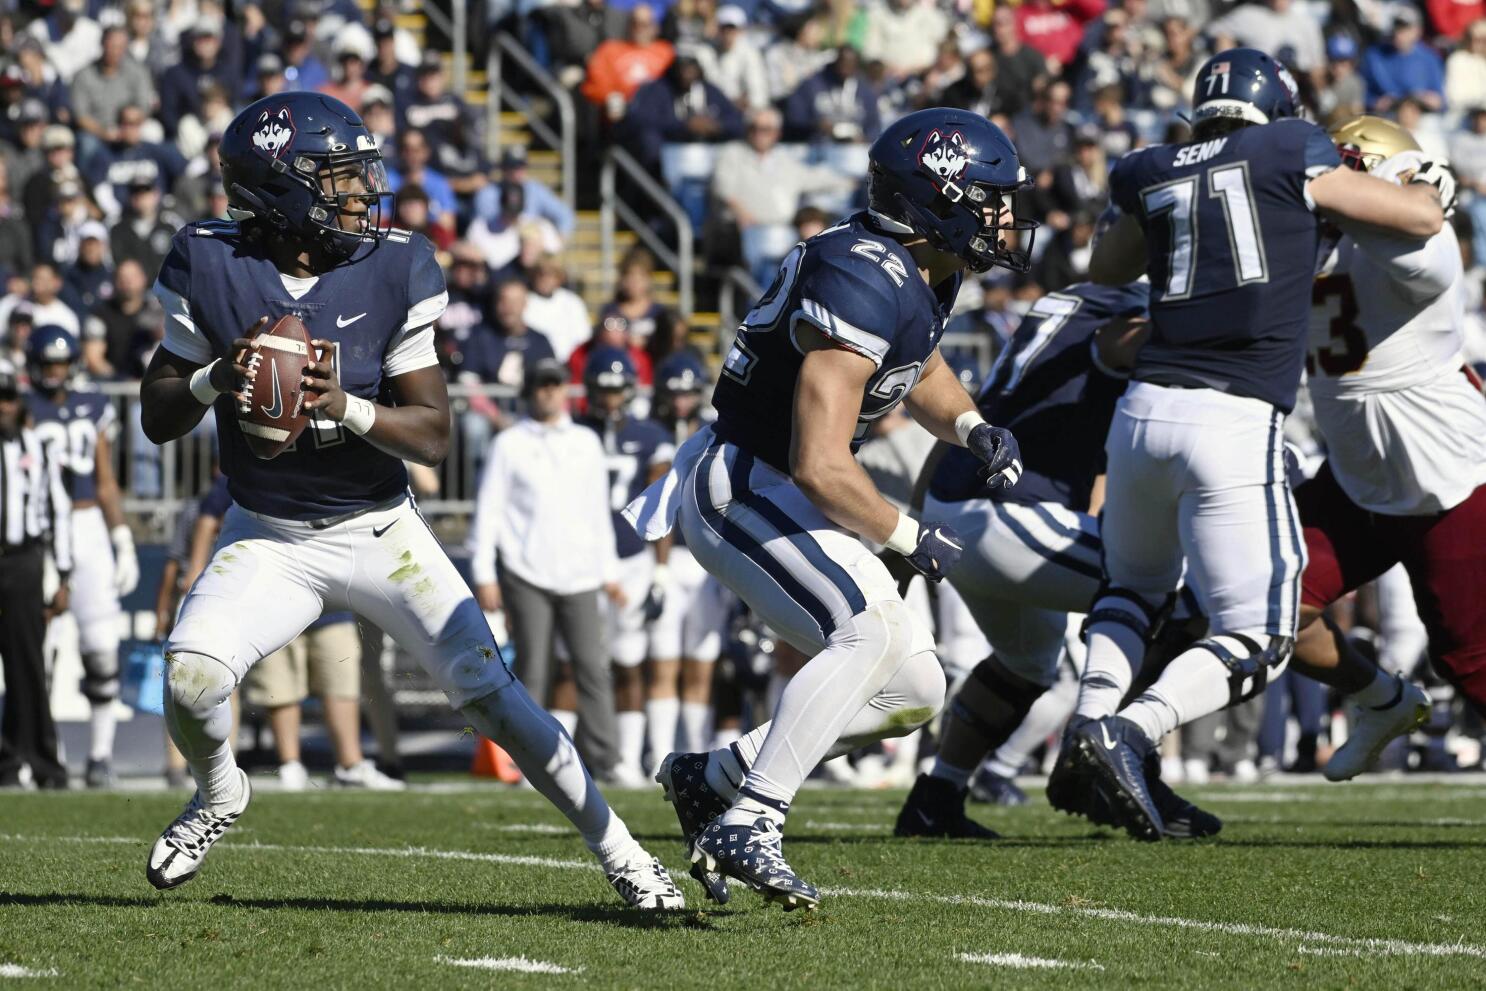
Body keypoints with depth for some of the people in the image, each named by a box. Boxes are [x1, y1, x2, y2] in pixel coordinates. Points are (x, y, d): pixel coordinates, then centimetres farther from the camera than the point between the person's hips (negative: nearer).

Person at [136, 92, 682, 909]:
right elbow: (157, 420, -4)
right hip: (267, 537, 0)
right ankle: (217, 795, 13)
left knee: (488, 693, -7)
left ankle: (617, 851, 9)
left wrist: (347, 409, -30)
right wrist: (214, 381, -25)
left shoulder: (396, 270, -12)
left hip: (378, 530, 0)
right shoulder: (212, 266, -11)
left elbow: (433, 436, -12)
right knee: (190, 681, -22)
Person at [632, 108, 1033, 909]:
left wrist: (972, 429, 9)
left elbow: (920, 371, 29)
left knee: (913, 690, 6)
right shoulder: (867, 284, -25)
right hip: (741, 489, -10)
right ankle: (748, 825, -29)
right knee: (871, 633, -29)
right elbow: (822, 466, -28)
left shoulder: (926, 272, 5)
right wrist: (910, 538, -15)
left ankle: (712, 779, 14)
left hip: (785, 499, 10)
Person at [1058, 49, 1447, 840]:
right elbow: (1422, 219, 11)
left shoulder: (1156, 177, 15)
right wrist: (1427, 177, 32)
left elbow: (1106, 269, 35)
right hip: (1236, 422, -5)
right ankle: (1128, 735, -21)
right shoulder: (1289, 155, 3)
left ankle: (1090, 721, 7)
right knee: (1255, 641, 2)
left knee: (1135, 587, 30)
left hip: (1145, 409, 5)